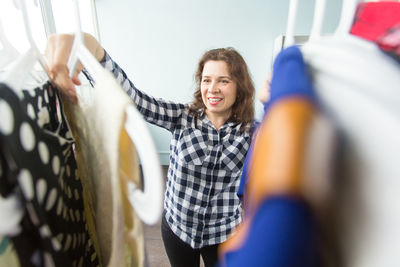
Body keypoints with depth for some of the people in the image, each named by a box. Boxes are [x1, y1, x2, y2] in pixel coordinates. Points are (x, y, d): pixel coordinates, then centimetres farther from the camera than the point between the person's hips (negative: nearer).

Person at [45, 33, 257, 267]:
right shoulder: (182, 117, -15)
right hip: (176, 225, 1)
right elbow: (128, 94, -30)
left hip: (223, 234, 0)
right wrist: (92, 48, -45)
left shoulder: (250, 131, -11)